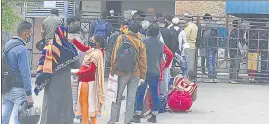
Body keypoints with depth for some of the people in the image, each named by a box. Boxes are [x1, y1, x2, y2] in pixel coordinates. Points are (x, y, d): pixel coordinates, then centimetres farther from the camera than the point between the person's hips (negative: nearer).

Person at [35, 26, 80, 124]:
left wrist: (39, 82, -1)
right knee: (64, 107, 7)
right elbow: (77, 65, 1)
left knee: (50, 107, 8)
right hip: (64, 83, -2)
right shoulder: (69, 48, -7)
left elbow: (41, 65, -6)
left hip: (51, 84, 2)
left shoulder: (48, 47, -4)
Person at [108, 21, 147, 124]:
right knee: (131, 98, 8)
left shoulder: (121, 38, -3)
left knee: (117, 97, 7)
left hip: (122, 73, -1)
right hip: (135, 74, 1)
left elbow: (114, 55, -3)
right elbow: (143, 60, 1)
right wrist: (143, 76, 8)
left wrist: (112, 71, 3)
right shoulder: (140, 43, -2)